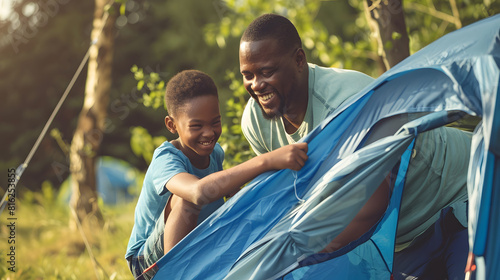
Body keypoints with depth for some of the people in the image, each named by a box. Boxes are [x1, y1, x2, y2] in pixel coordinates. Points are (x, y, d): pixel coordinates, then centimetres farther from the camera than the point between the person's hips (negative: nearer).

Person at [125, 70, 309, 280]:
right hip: (150, 261, -7)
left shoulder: (215, 153, -6)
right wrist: (267, 161, -60)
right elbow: (199, 191, -52)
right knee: (185, 199, -33)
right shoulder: (165, 159, -29)